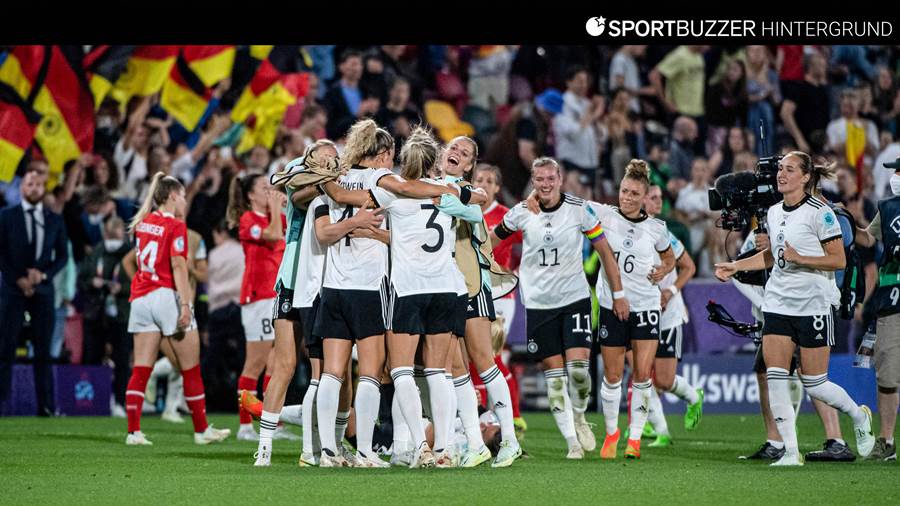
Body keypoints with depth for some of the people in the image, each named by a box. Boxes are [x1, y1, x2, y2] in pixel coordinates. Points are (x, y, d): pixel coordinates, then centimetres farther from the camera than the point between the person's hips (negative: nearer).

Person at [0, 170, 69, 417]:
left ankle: (46, 405, -1)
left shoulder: (55, 220, 11)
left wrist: (43, 274, -7)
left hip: (43, 289, 2)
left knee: (43, 350, 0)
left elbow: (63, 255, 10)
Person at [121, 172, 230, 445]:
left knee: (141, 369, 2)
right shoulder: (175, 226, -7)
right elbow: (178, 267, -16)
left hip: (140, 298, 6)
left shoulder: (143, 222, 11)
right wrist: (185, 304, -21)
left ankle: (133, 431, -6)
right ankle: (202, 430, 12)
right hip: (167, 297, -6)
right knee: (191, 369, 6)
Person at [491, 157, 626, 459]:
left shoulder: (579, 209, -5)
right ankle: (572, 442, 6)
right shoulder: (521, 213, -2)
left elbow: (604, 250, 4)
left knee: (578, 368, -14)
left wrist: (618, 293, 5)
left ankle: (578, 416, 15)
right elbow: (491, 240, 15)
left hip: (575, 298, -1)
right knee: (554, 375, -2)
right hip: (538, 304, 1)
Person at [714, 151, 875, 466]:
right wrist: (735, 266, 17)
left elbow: (838, 260, -11)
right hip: (778, 304, 6)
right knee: (775, 377, -7)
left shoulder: (819, 213, -10)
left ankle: (860, 417, 28)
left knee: (814, 384, -1)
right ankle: (790, 451, -3)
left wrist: (800, 258, -20)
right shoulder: (774, 213, 10)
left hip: (814, 306, -6)